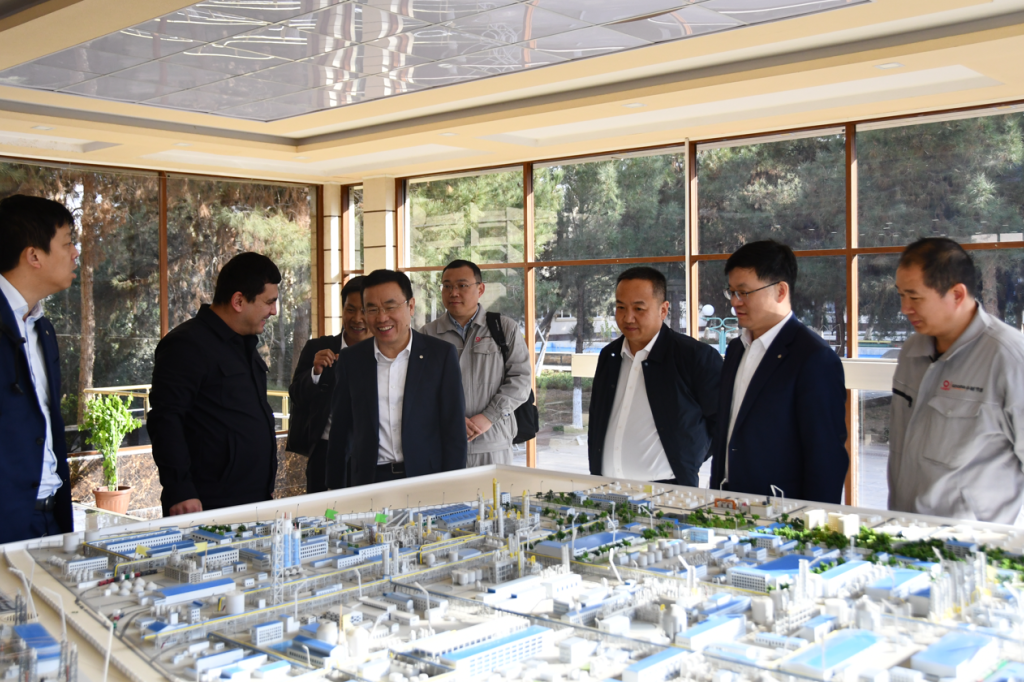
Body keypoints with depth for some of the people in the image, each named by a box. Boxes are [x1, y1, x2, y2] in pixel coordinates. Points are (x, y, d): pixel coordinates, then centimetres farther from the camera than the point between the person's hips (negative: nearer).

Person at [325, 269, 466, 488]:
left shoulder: (442, 354, 0)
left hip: (426, 479, -1)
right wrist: (336, 491, 6)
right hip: (368, 481, 2)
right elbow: (340, 432, 10)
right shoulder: (350, 360, 7)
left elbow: (454, 429, 0)